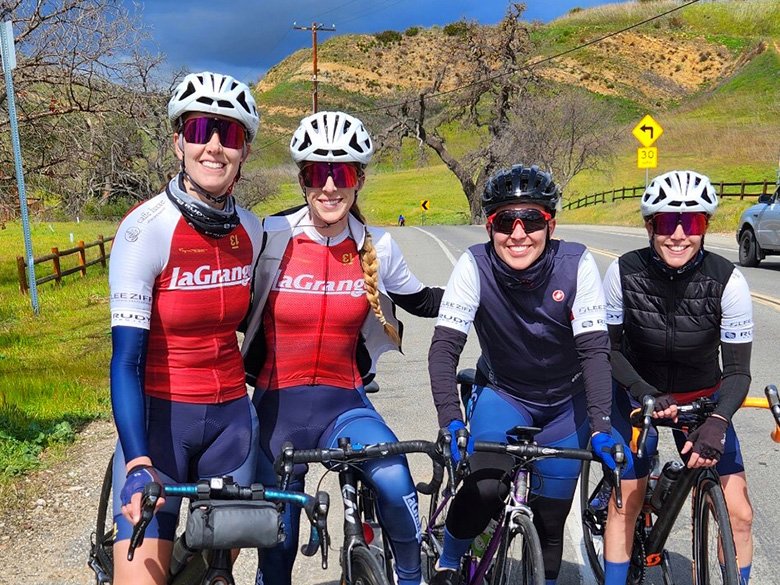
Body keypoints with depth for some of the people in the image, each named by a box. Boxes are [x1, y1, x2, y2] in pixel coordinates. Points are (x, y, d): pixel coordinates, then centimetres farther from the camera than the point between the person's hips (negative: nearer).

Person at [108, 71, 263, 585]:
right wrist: (137, 465, -29)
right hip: (158, 418, -4)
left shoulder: (250, 230, 0)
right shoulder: (146, 228, -16)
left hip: (232, 418, 5)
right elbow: (125, 360, -19)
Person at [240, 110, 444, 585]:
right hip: (277, 403, 0)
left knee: (394, 480, -27)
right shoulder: (270, 238, -11)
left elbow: (421, 302, 12)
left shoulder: (377, 248, -4)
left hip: (343, 402, 1)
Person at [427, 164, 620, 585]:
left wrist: (601, 427, -35)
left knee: (550, 521, 5)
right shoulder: (475, 265, -22)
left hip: (568, 403, 1)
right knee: (486, 488, -26)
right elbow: (443, 347, -26)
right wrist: (451, 421, -39)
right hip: (502, 394, -1)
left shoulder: (577, 265, -22)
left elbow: (594, 349, -24)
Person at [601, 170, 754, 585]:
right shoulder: (624, 273, -21)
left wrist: (717, 422, -36)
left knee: (738, 513, -6)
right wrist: (645, 393, -25)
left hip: (702, 399, 1)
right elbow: (607, 347, -10)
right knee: (626, 499, -3)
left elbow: (737, 369, -18)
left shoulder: (727, 282, -22)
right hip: (637, 393, 0)